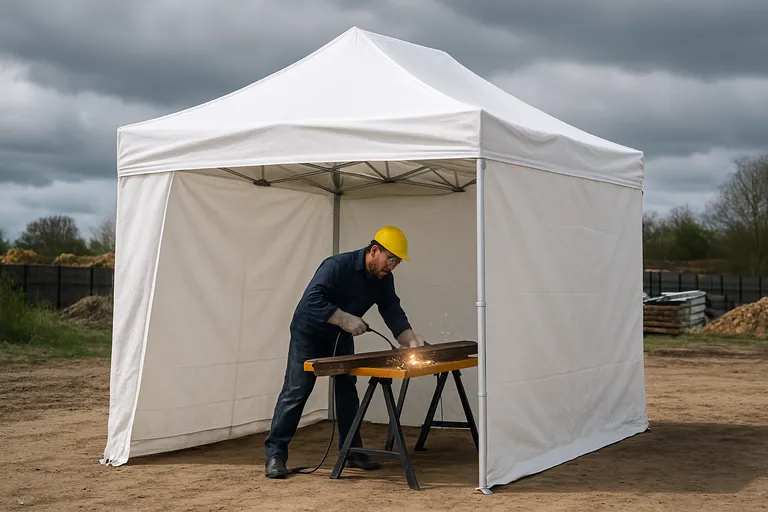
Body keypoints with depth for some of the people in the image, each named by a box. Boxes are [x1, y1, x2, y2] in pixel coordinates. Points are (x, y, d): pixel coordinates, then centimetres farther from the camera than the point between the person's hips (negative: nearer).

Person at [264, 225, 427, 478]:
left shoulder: (383, 278, -8)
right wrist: (345, 319, -39)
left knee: (347, 390, 7)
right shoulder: (337, 266, -30)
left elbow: (392, 310, -7)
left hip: (340, 337, 7)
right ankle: (275, 455, -6)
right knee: (295, 392, -9)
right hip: (308, 334, -7)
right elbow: (312, 299, -36)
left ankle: (352, 451, 17)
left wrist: (410, 339, -21)